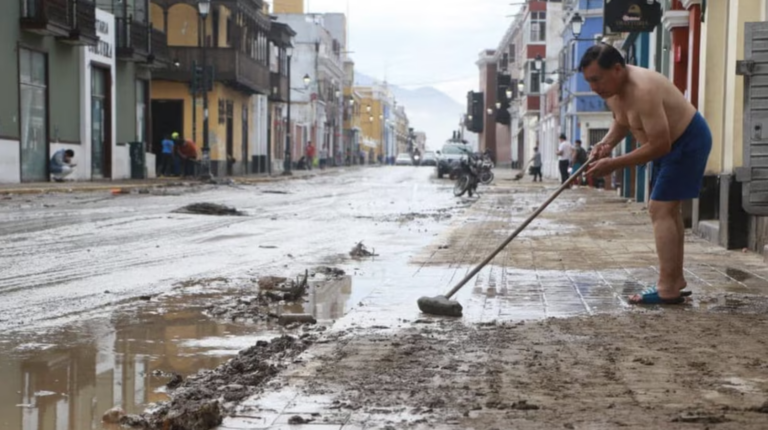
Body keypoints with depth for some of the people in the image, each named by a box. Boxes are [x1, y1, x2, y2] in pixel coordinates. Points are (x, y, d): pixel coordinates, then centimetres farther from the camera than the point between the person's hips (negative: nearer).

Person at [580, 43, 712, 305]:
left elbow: (659, 145, -34)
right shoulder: (611, 87, -4)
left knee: (661, 210, -16)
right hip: (671, 143, 10)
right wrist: (607, 143, -7)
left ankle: (667, 290, -17)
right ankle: (675, 281, 28)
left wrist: (614, 164, -30)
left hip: (688, 141, -10)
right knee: (668, 209, 17)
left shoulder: (642, 90, -34)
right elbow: (622, 122, 14)